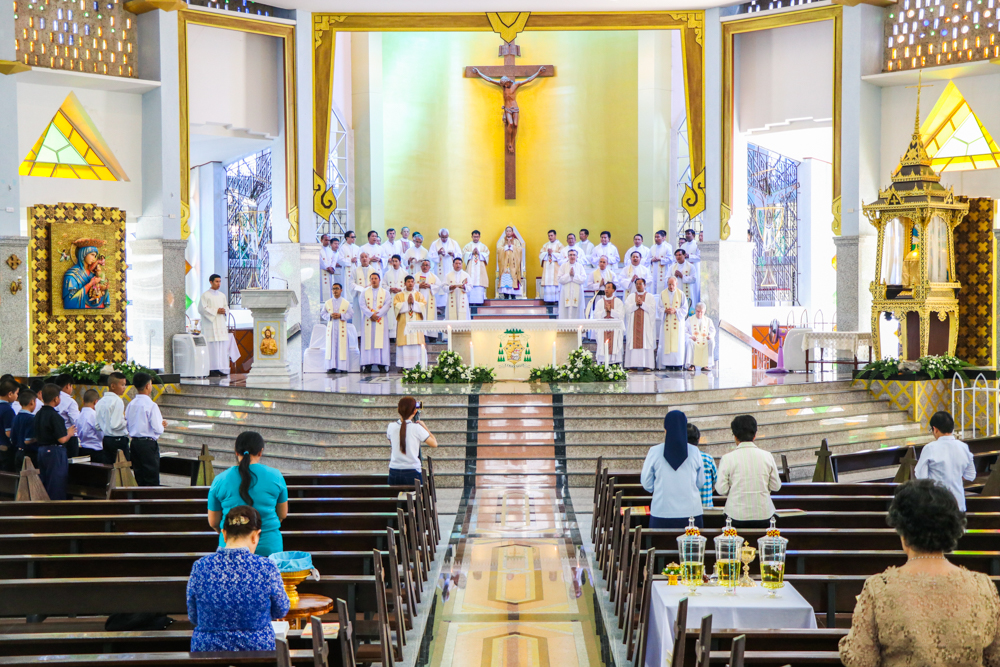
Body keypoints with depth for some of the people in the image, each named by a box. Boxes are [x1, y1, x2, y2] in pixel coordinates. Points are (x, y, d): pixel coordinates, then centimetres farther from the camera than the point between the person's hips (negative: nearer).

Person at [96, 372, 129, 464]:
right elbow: (116, 425, -21)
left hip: (105, 440, 8)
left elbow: (97, 425, 11)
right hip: (118, 440, -8)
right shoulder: (117, 401, -15)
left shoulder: (100, 402, 10)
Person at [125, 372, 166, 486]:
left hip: (134, 442, 7)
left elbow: (127, 426, 12)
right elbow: (158, 429, -17)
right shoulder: (151, 405, -15)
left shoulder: (131, 404, 6)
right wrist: (162, 425, 6)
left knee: (139, 478, 13)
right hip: (148, 444, -7)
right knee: (152, 481, -3)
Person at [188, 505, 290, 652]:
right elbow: (281, 611, 3)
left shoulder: (200, 567, -10)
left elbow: (193, 618, 3)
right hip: (257, 650, -1)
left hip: (206, 650, 1)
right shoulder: (266, 568, -14)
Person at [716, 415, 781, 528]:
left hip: (736, 515, -2)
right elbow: (776, 486, 4)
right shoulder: (767, 456, -1)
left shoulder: (728, 458, -7)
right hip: (763, 515, 2)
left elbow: (722, 489, -6)